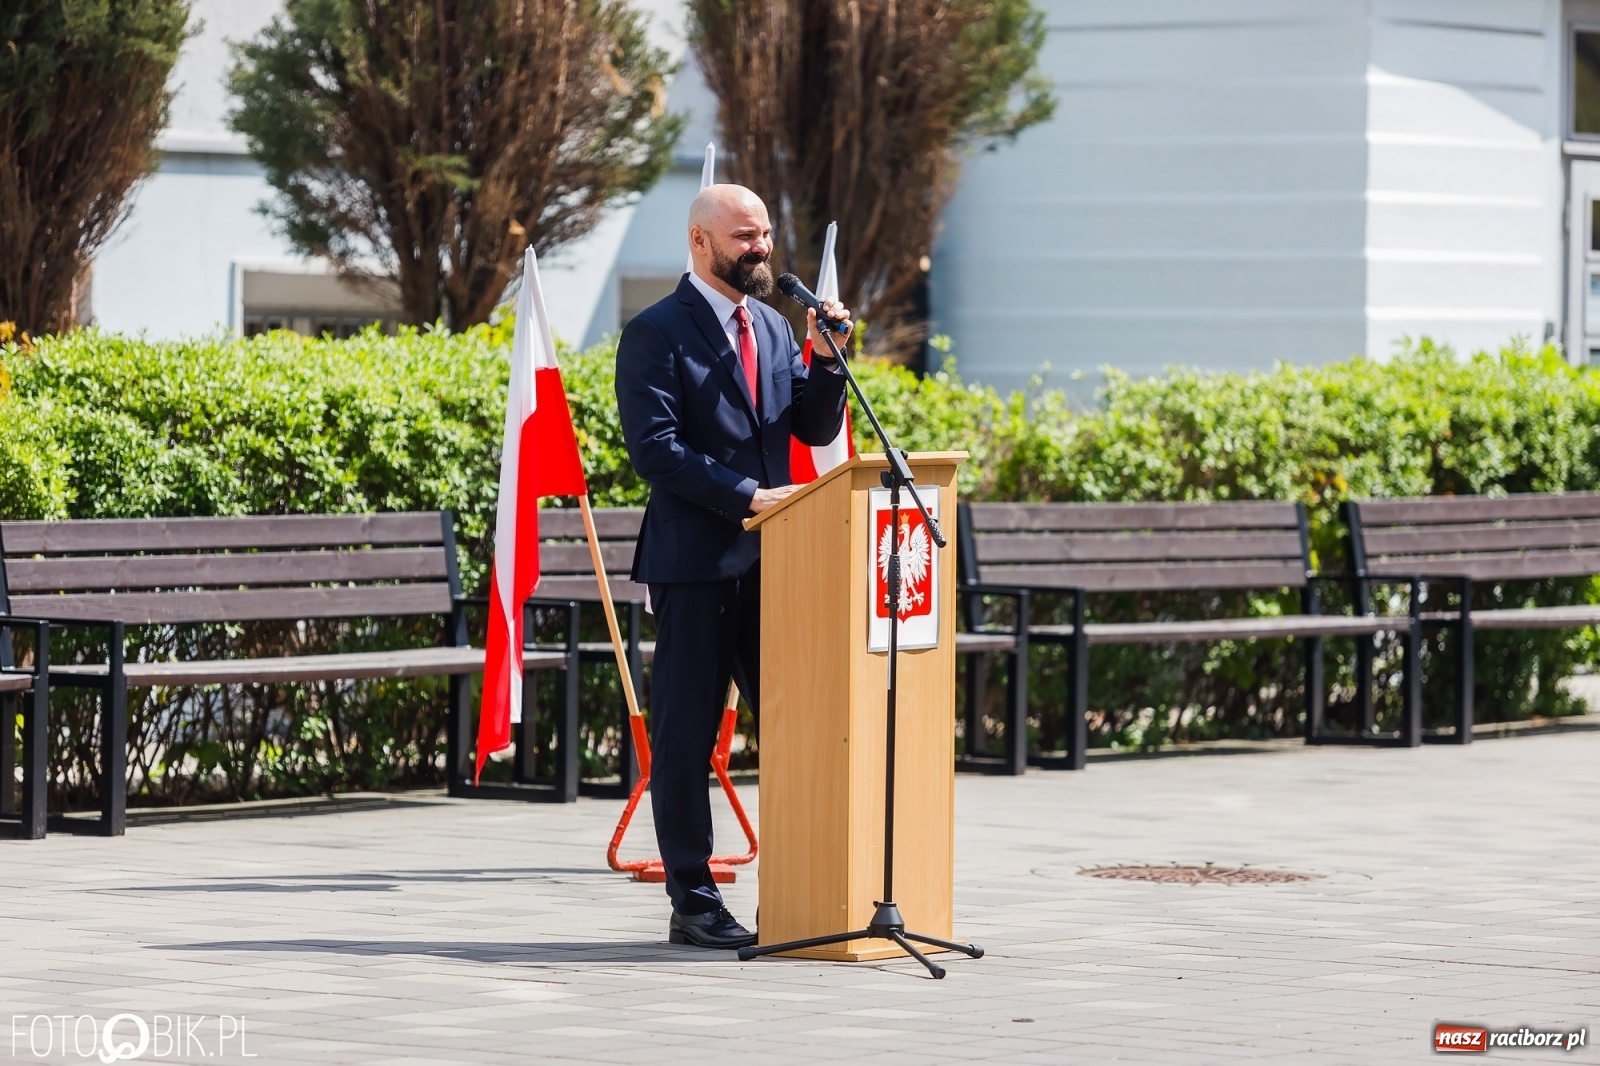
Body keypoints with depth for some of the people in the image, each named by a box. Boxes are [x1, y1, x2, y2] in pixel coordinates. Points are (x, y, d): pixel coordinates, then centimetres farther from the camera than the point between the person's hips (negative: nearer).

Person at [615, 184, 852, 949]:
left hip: (769, 563, 6)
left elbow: (817, 429, 13)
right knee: (686, 735, 0)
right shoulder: (656, 335, -6)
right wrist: (747, 498, -19)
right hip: (694, 563, -6)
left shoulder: (773, 328, 16)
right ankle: (692, 903, 6)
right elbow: (655, 448, -15)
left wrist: (826, 360, -4)